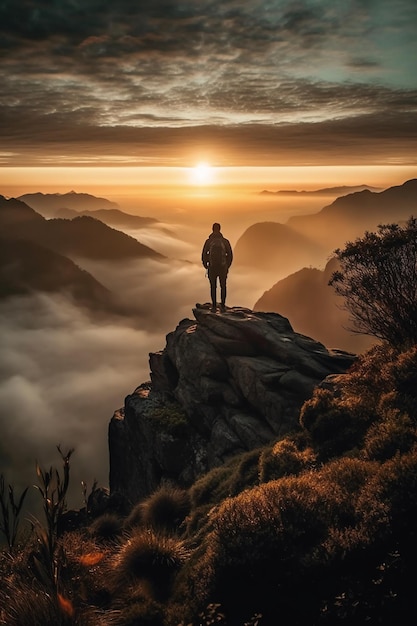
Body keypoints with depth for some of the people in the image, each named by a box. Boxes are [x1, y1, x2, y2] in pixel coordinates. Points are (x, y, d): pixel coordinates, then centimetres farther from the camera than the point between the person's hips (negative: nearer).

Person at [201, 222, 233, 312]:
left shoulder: (208, 241, -5)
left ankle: (214, 306, 8)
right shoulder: (225, 241, -4)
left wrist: (206, 266, 11)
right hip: (223, 268, 0)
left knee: (213, 287, 9)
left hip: (212, 268, 0)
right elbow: (230, 255, 0)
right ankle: (223, 306, 11)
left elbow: (204, 255, -4)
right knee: (223, 287, 13)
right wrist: (227, 266, 13)